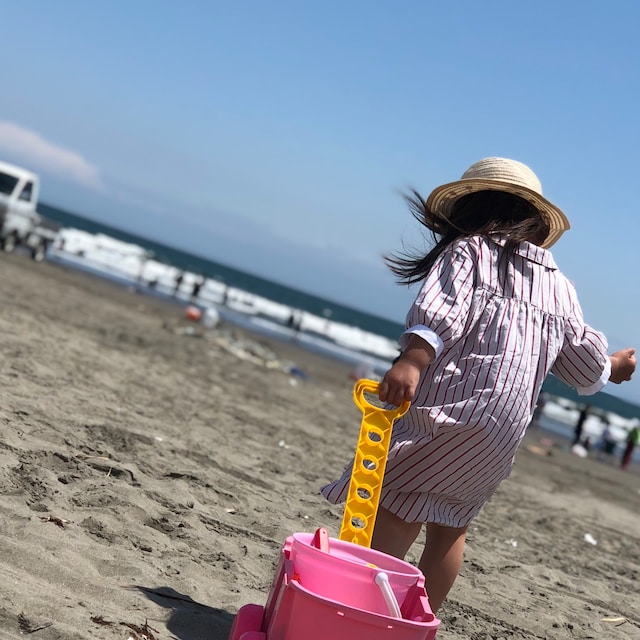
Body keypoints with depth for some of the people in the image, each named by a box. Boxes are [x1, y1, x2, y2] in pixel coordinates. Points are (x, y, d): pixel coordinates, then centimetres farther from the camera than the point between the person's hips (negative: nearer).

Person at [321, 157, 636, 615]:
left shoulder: (468, 251, 3)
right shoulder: (560, 287, 20)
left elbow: (441, 311, -16)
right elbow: (586, 361, 25)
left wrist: (411, 361, -29)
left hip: (454, 404, -6)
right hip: (508, 427, 6)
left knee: (398, 507, -8)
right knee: (450, 524, 15)